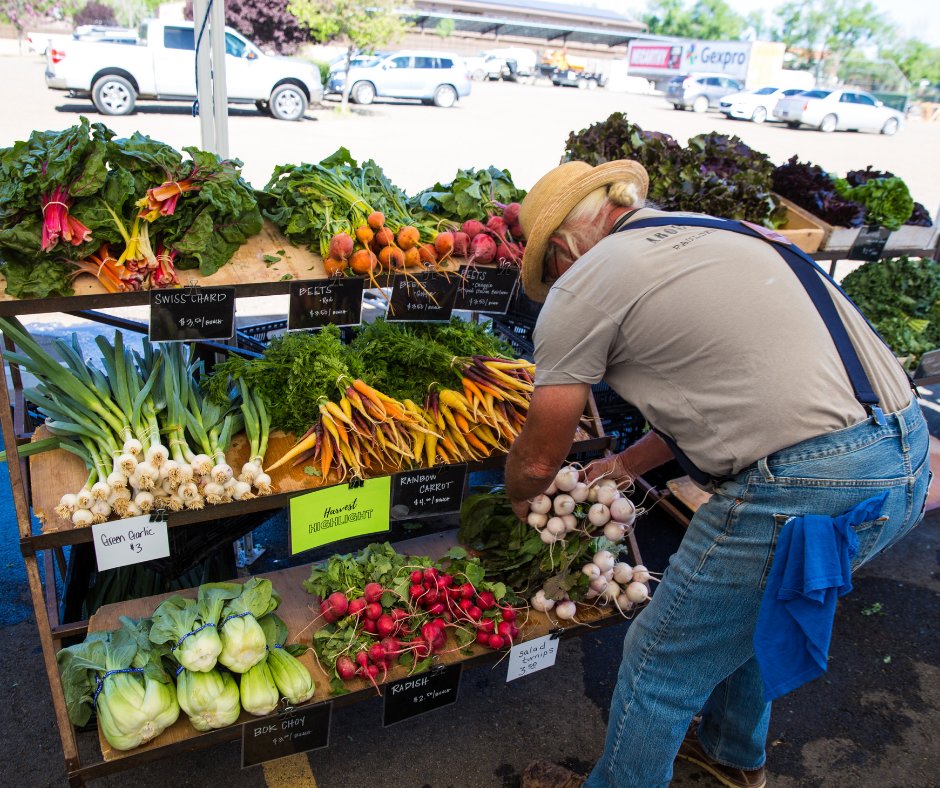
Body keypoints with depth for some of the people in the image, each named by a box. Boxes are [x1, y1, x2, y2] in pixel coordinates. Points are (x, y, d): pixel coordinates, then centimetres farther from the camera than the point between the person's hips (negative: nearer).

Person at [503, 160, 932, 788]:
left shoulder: (582, 285, -4)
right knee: (746, 613, 32)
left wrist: (519, 497, 27)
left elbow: (539, 459, 4)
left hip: (805, 490, -10)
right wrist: (629, 463, 36)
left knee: (659, 668, 12)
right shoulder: (719, 233, 20)